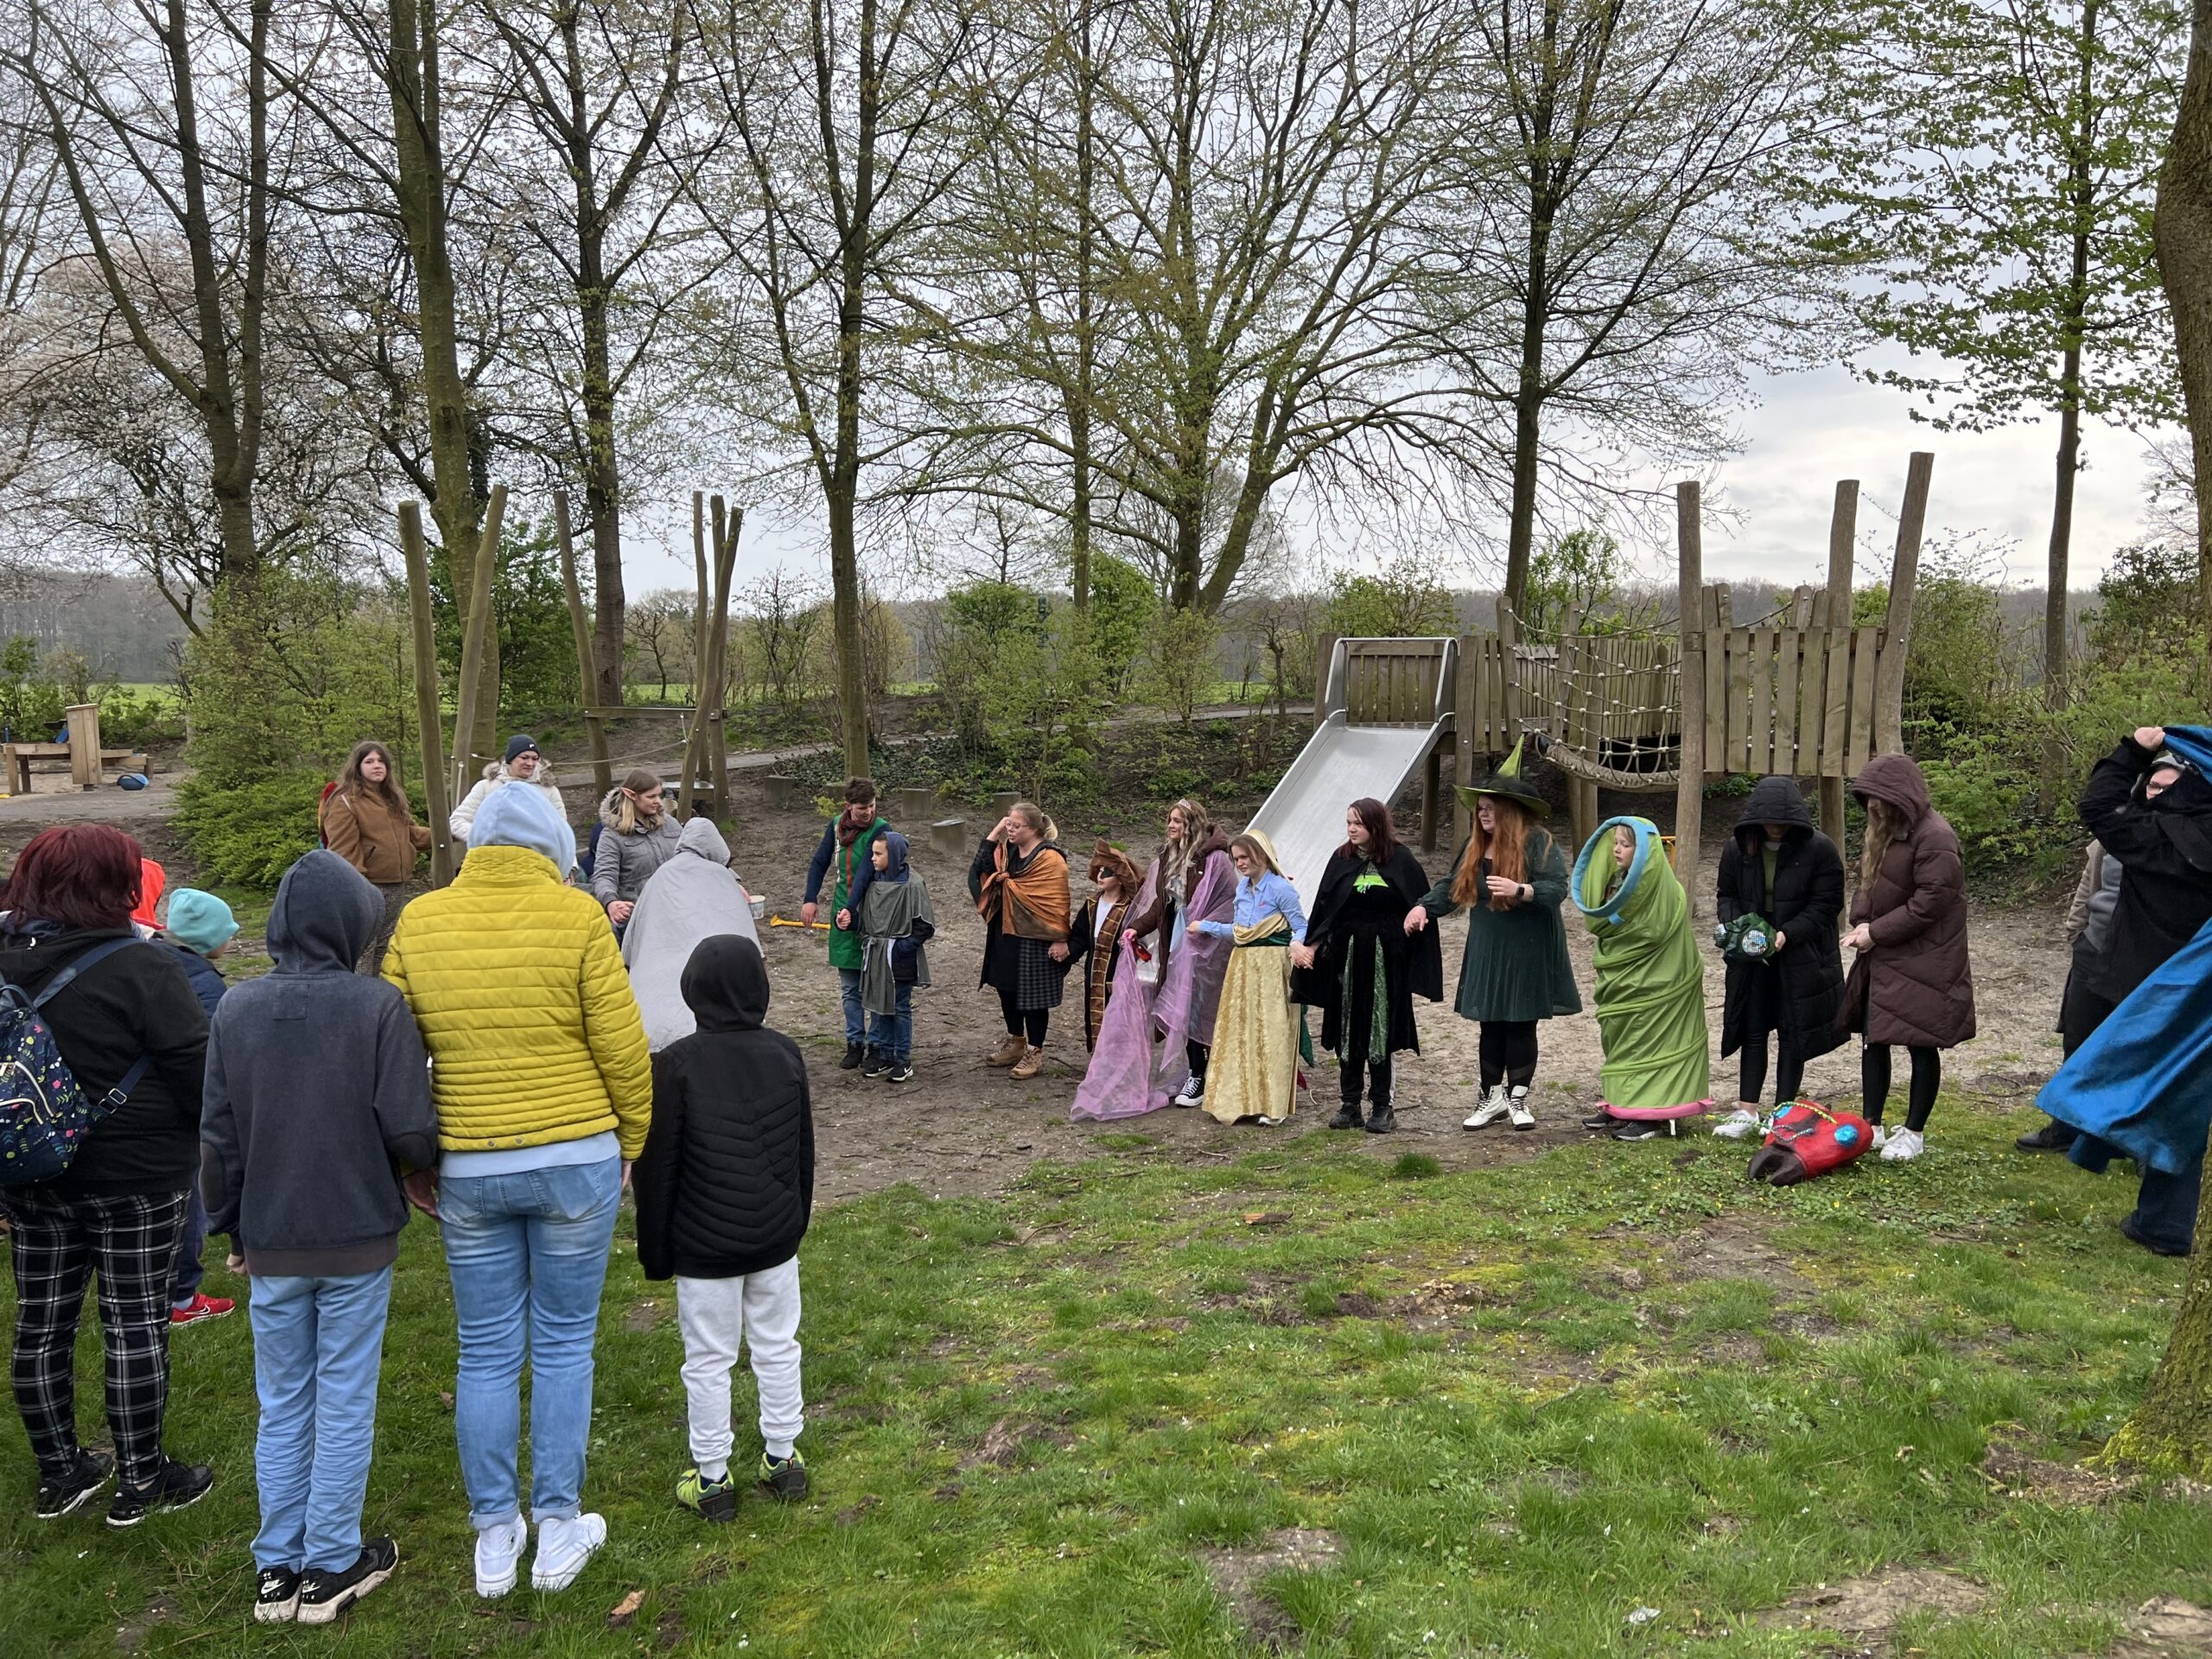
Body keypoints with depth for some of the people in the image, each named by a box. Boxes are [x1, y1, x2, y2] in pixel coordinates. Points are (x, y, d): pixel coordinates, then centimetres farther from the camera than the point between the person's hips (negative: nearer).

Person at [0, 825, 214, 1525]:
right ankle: (141, 1480, 14)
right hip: (132, 1177, -6)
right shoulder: (138, 967, -19)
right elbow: (198, 1069, -18)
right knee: (136, 1323, 4)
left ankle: (59, 1472, 29)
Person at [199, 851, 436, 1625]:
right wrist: (419, 1156, 6)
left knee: (282, 1406, 17)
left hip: (271, 1243, 3)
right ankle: (331, 1567, 21)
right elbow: (412, 1136, -17)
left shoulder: (236, 1010, -6)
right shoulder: (378, 1005, -17)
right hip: (357, 1241, -3)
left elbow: (218, 1141, 0)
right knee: (344, 1405, 11)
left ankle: (277, 1568, 26)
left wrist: (234, 1226, 15)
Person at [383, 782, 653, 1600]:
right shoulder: (576, 915, -9)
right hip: (576, 1158, -2)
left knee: (486, 1351, 13)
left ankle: (494, 1537, 24)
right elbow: (622, 1046, -8)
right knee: (564, 1346, 11)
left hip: (466, 1168, 2)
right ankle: (559, 1529, 20)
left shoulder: (419, 920, 1)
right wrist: (634, 1138, 6)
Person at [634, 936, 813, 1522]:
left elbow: (657, 1166, -11)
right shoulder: (786, 1055, -2)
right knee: (778, 1347, 16)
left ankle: (711, 1478, 19)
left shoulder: (676, 1064, -15)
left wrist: (654, 1249, 0)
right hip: (776, 1238, 4)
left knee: (708, 1360, 8)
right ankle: (782, 1458, 28)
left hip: (704, 1247, -4)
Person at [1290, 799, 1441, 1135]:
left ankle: (1383, 1106, 8)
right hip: (1347, 955, 3)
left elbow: (1421, 904, 1)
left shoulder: (1400, 859, -2)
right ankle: (1350, 1105, 13)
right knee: (1348, 1031, 6)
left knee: (1381, 1031, 0)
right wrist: (1310, 947, -2)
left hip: (1385, 958, -3)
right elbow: (1324, 910, 6)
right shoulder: (1341, 859, 5)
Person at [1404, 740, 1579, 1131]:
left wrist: (1519, 890, -29)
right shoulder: (1476, 846, 8)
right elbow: (1452, 885, 14)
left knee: (1521, 1025, 4)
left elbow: (1558, 889, -16)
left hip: (1526, 955, -5)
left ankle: (1518, 1098, 17)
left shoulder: (1538, 843, -10)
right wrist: (1424, 907, -1)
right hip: (1486, 954, 5)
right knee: (1491, 1025, 8)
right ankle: (1493, 1096, 19)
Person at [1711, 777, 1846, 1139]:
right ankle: (1746, 1112, 12)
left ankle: (1784, 1113, 15)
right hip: (1752, 957, 3)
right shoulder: (1738, 848, -2)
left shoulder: (1819, 849, -13)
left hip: (1801, 957, -3)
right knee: (1753, 1031, 7)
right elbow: (1726, 895, 7)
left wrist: (1788, 934, -23)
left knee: (1792, 1034, 6)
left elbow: (1826, 904, -12)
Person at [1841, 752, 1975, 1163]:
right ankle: (1872, 1126, 21)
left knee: (1922, 1046, 3)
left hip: (1923, 961, -9)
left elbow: (1930, 903, -21)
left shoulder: (1934, 836, -18)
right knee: (1874, 1039, 12)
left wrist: (1876, 932, -17)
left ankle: (1914, 1133, 14)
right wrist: (1861, 923, -1)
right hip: (1881, 959, 9)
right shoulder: (1884, 830, 10)